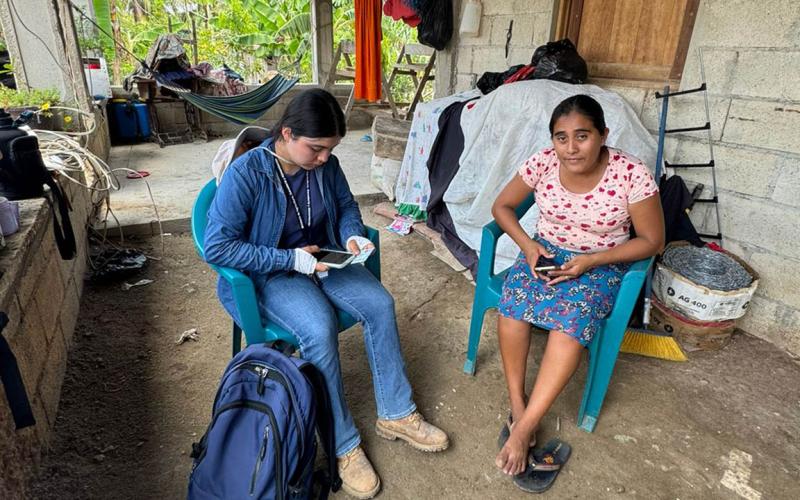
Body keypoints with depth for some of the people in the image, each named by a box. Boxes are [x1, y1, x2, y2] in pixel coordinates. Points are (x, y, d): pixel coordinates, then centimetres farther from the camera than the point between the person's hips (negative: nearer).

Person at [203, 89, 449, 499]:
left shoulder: (325, 164, -6)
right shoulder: (246, 173, -22)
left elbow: (346, 205, 13)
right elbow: (217, 246, -22)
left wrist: (352, 235, -10)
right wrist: (290, 259, -26)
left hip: (321, 260, 6)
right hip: (269, 275, -5)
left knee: (379, 304, -16)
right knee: (320, 328, -31)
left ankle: (395, 414, 0)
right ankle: (342, 445, -12)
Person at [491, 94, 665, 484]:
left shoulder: (631, 174, -18)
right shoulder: (542, 163, -11)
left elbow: (652, 241, -9)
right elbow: (502, 206, 2)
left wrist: (591, 261, -20)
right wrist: (528, 246, -14)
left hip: (601, 263, -2)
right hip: (546, 252, 3)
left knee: (570, 318, -32)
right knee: (513, 302, -29)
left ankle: (523, 429, -23)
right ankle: (517, 406, -13)